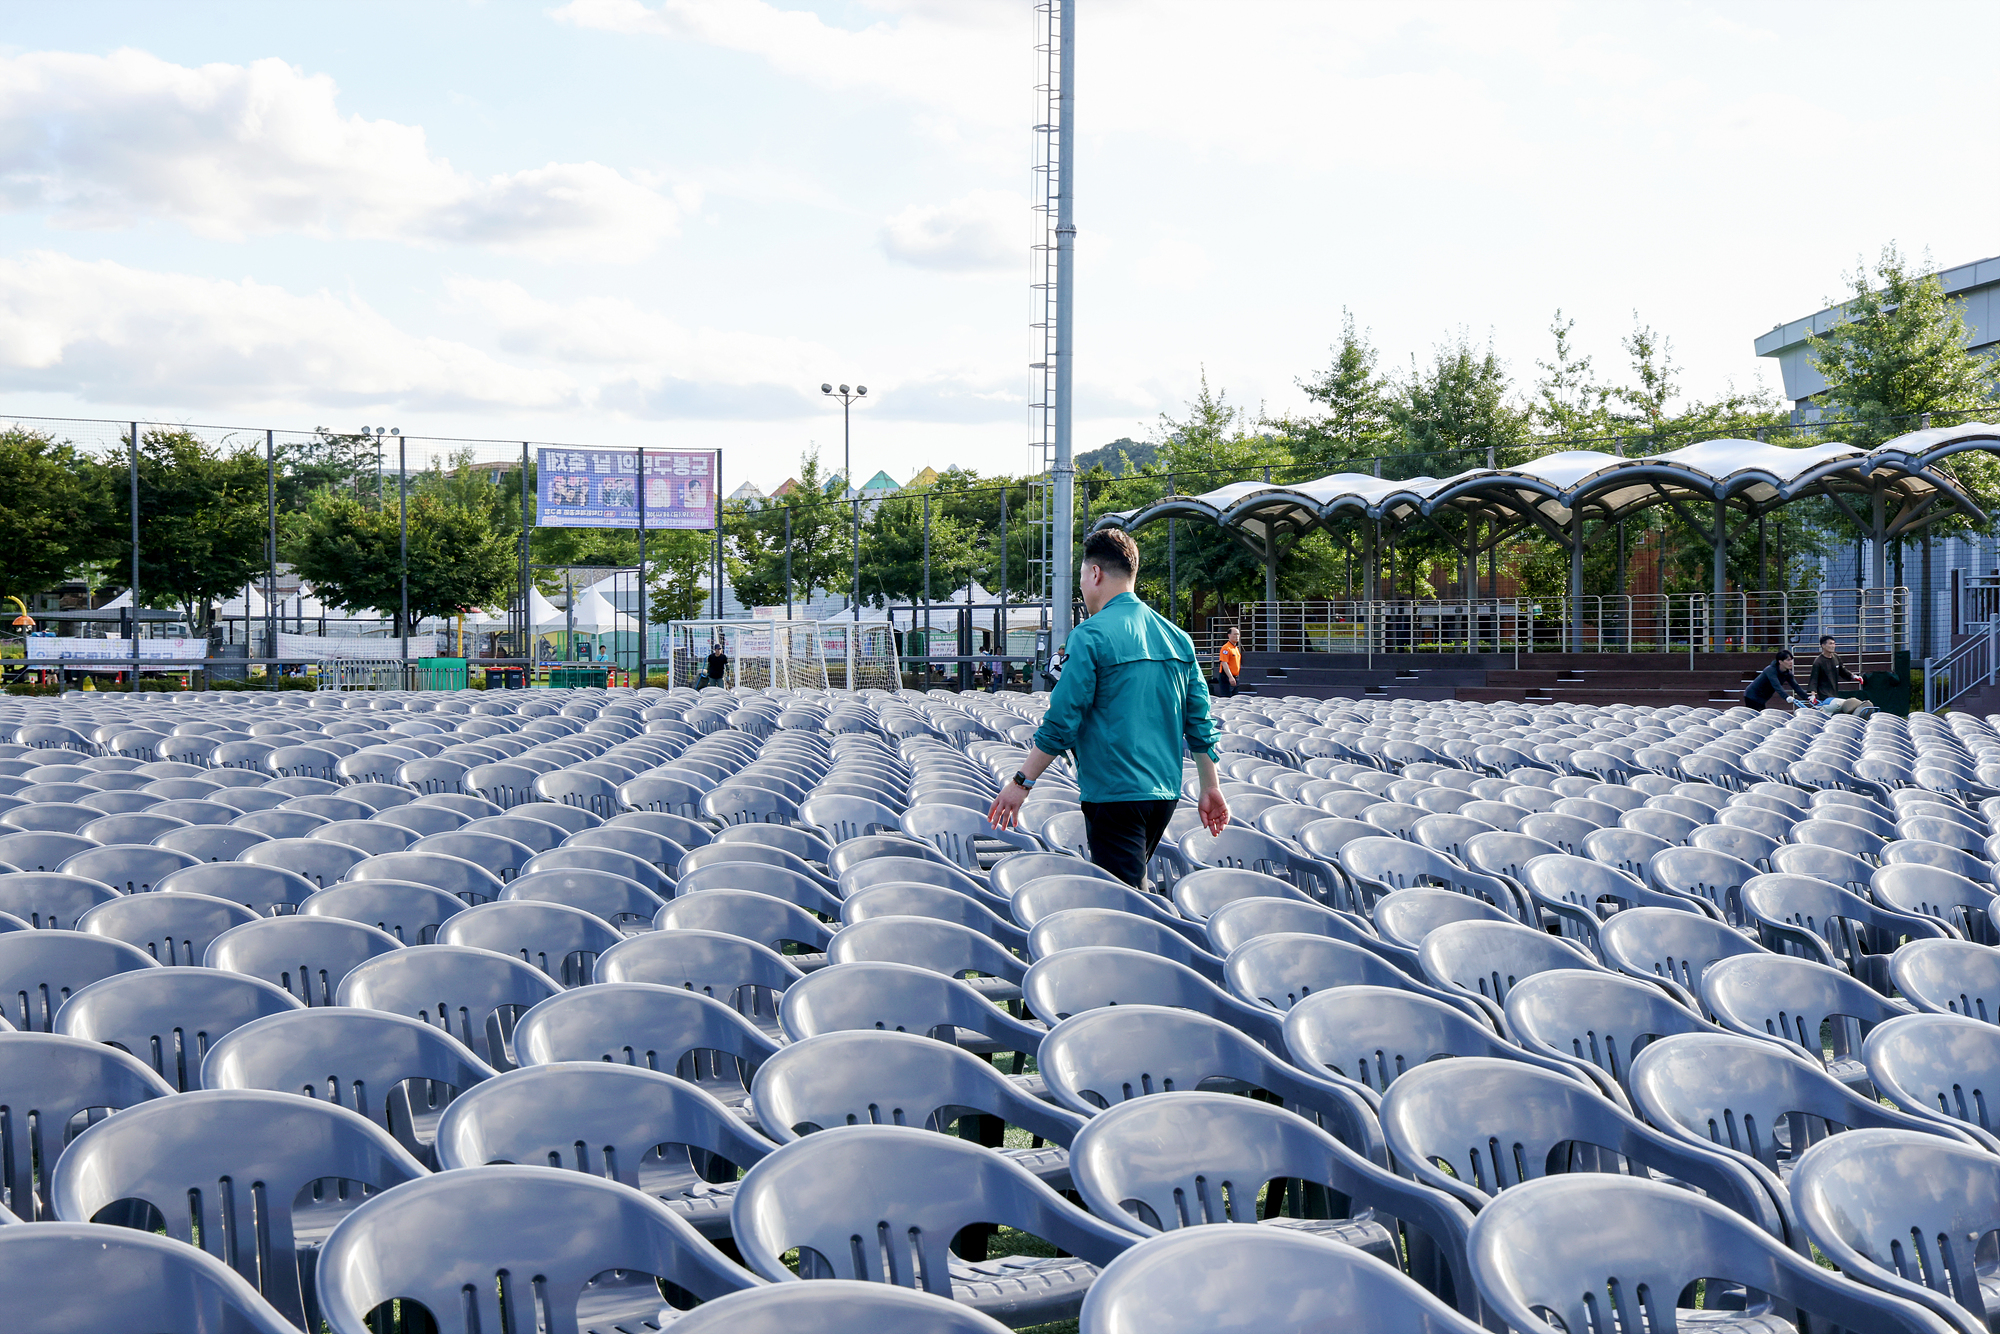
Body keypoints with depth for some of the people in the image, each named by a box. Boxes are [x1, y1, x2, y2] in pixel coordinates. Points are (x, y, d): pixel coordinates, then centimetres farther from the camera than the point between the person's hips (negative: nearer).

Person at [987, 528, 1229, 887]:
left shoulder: (1090, 636, -11)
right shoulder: (1176, 636, 9)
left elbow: (1061, 723, -13)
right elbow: (1200, 720, 10)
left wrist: (1021, 782, -6)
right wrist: (1211, 788, 17)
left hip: (1114, 794, -8)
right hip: (1166, 792, 8)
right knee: (1134, 885, 21)